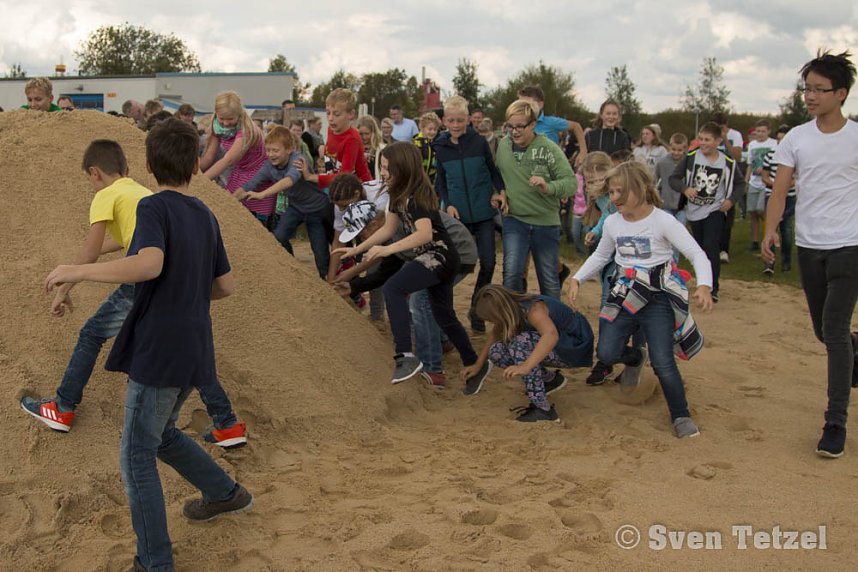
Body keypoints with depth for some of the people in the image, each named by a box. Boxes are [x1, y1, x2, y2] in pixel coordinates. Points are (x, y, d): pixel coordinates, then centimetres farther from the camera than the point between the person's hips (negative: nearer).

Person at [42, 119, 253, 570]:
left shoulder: (154, 207, -11)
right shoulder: (206, 216, 10)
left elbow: (148, 264, -30)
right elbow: (225, 285, 14)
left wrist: (76, 271, -21)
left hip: (159, 351, -7)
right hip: (195, 350, 7)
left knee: (137, 456, 4)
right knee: (162, 433, 28)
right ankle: (225, 493, 38)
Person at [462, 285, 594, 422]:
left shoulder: (533, 310, -30)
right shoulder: (511, 308, -6)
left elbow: (551, 335, -49)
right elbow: (494, 335, 13)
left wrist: (525, 366, -58)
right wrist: (477, 365, 17)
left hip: (574, 347, -8)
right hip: (551, 348, 8)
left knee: (520, 343, -32)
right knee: (496, 353, -6)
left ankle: (543, 409, -26)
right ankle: (551, 379, 8)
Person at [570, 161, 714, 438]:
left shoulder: (663, 221, -13)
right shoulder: (612, 222, 3)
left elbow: (697, 254, -17)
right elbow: (601, 256, 20)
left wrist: (704, 285, -35)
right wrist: (577, 278, 8)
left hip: (658, 300, -5)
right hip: (625, 296, 5)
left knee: (663, 362, -12)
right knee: (606, 352, -9)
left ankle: (681, 416, 12)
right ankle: (635, 357, 29)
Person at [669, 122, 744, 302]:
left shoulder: (728, 162, -7)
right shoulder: (691, 157, -6)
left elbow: (740, 184, 7)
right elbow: (673, 178, -3)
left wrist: (731, 200, -9)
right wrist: (685, 189, -22)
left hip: (715, 211, -3)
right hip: (694, 211, 3)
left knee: (711, 246, -15)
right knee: (700, 248, 12)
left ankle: (713, 287, -9)